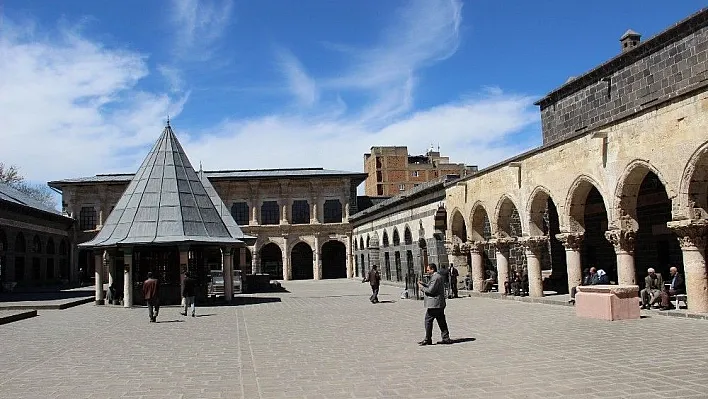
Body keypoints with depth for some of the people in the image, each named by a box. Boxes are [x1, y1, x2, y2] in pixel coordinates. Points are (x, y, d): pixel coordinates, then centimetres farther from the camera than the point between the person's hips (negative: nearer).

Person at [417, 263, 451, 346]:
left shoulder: (435, 277, -17)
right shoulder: (440, 276, 16)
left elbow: (430, 290, -21)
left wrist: (422, 287, -7)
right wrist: (423, 284, 13)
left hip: (433, 304, -10)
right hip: (440, 304, 10)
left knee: (428, 320, -2)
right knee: (441, 321, 11)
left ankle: (428, 339, 2)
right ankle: (446, 338, 13)